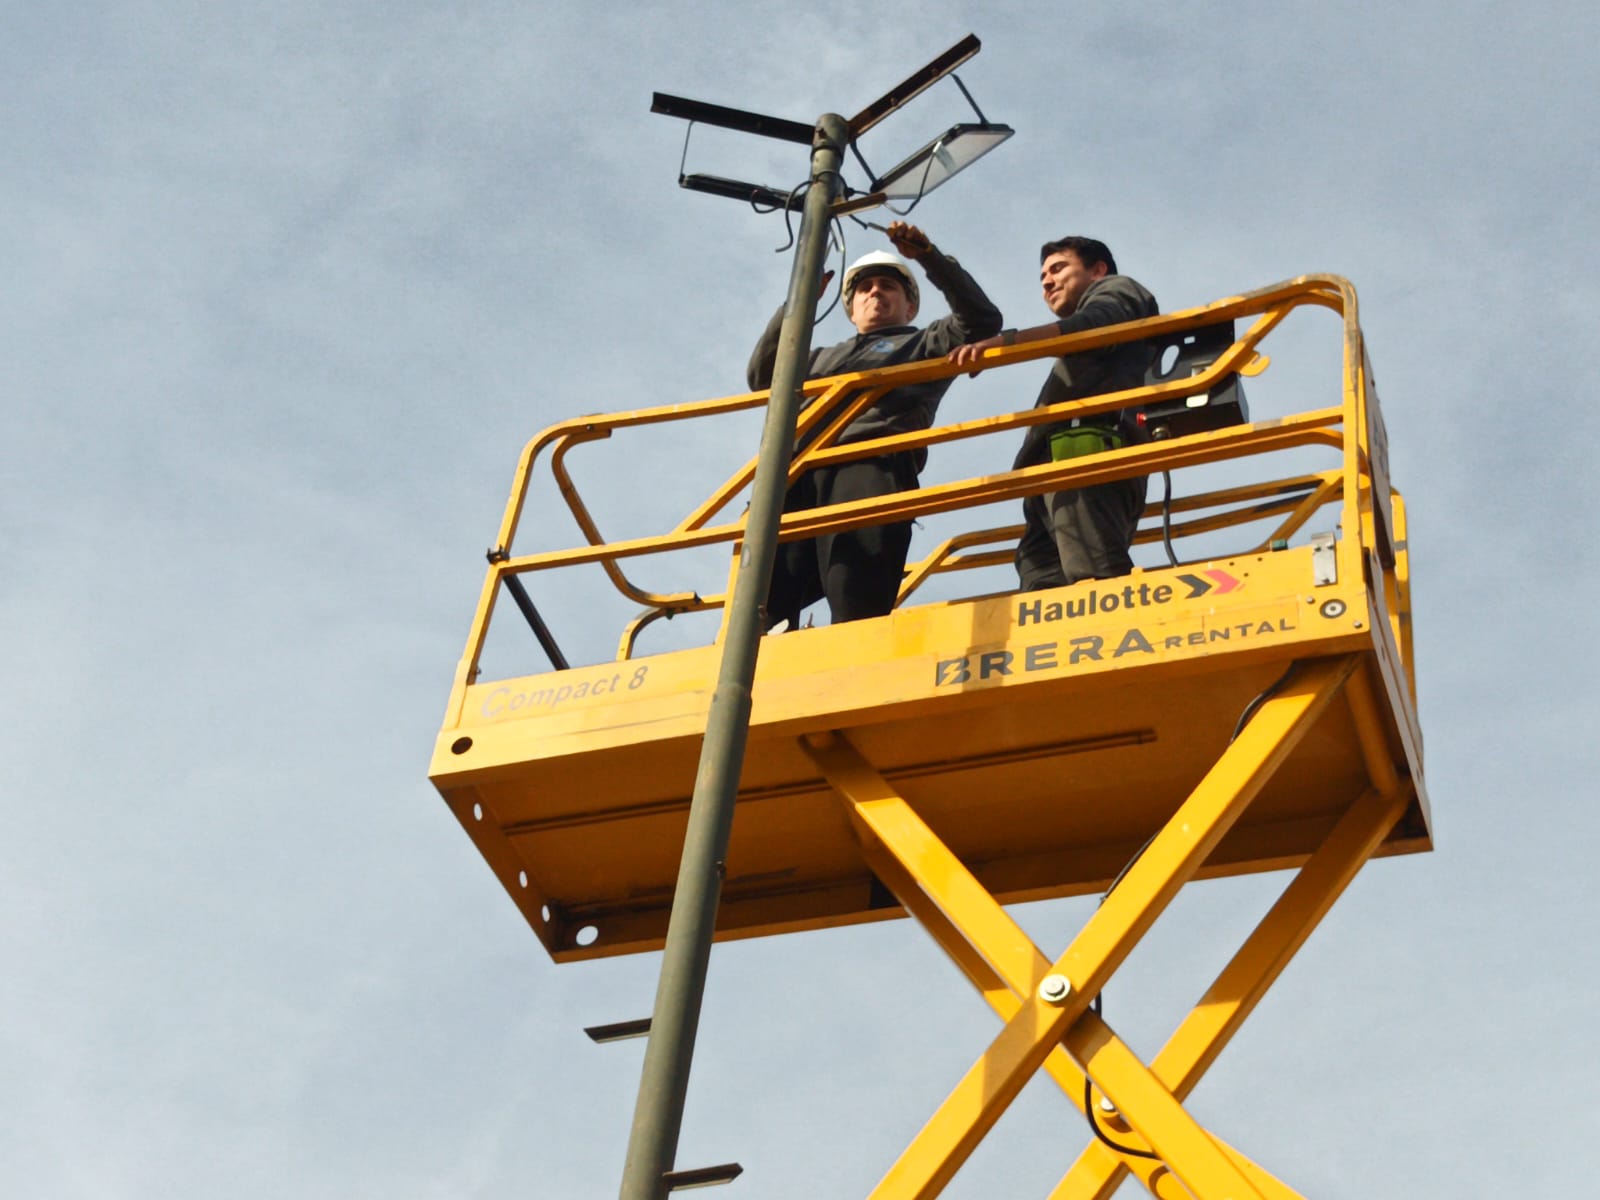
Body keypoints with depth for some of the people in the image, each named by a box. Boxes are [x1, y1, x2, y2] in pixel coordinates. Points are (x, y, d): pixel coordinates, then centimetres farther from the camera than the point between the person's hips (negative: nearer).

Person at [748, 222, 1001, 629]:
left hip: (871, 468, -4)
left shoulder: (924, 345, 31)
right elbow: (762, 377, 30)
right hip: (798, 475, 4)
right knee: (763, 605, -20)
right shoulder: (824, 357, 43)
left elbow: (981, 321, 14)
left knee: (858, 609, -23)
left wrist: (929, 257, 8)